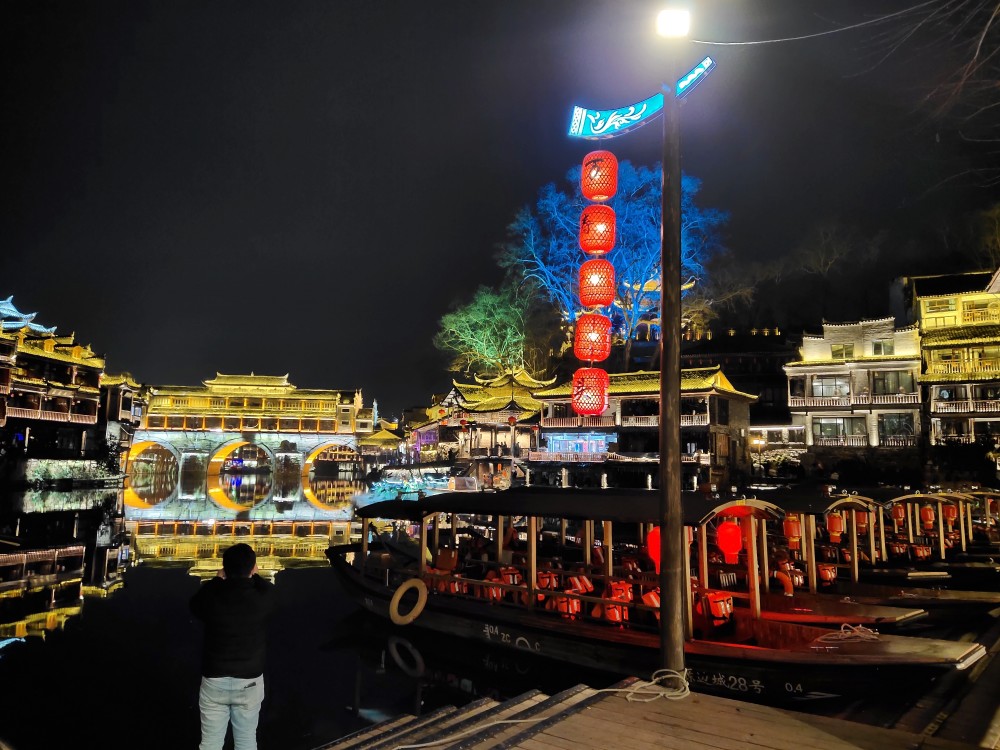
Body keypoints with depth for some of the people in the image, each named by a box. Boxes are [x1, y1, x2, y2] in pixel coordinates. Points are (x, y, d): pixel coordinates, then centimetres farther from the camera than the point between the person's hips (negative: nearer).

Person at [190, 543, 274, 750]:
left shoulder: (210, 593, -17)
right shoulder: (264, 595, -17)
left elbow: (194, 607, 7)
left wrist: (217, 580, 12)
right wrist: (253, 575, 16)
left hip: (214, 679, 0)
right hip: (249, 680, 0)